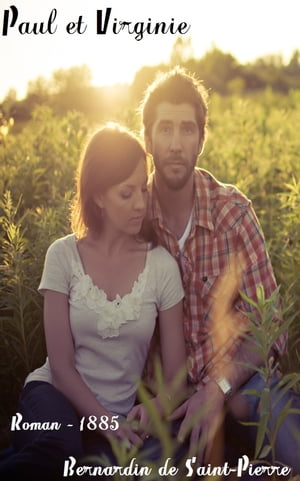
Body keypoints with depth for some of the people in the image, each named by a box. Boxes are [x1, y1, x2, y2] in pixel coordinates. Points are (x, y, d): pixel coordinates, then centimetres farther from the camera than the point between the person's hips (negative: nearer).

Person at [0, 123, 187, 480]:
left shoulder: (161, 265, -3)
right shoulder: (64, 256, -5)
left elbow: (175, 377, 0)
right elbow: (61, 365, -7)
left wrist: (155, 408, -21)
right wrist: (104, 421, -20)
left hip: (120, 416, 4)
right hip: (59, 398, -3)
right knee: (60, 448, -39)